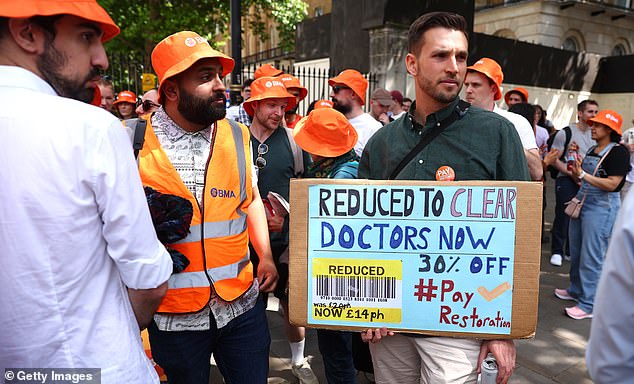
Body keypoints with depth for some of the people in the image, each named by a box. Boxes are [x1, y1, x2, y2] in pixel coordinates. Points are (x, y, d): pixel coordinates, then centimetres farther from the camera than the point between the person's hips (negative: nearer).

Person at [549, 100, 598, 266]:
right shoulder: (565, 133, -6)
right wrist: (572, 173, -15)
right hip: (567, 180, -5)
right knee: (563, 217, -3)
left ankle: (572, 251, 21)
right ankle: (557, 251, 9)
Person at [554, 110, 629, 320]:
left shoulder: (618, 151, -10)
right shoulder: (591, 150, 15)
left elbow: (612, 184, -20)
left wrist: (583, 174, -20)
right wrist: (575, 172, 3)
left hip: (601, 207, -9)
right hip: (582, 204, 9)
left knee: (591, 257, -7)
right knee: (576, 252, 16)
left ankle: (589, 305, 1)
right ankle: (576, 290, 32)